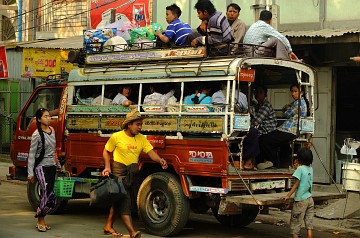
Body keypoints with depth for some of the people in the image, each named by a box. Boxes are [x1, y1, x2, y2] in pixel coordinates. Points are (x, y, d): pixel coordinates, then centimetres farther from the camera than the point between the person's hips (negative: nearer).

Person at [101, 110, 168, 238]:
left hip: (133, 171, 5)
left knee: (118, 200, 12)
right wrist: (107, 167, -9)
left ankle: (108, 226, 26)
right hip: (119, 170, -5)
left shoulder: (141, 138, 6)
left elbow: (151, 152, -5)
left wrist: (160, 160, -25)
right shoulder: (116, 137, -5)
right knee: (124, 199, -13)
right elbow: (106, 152, 4)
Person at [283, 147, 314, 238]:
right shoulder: (311, 169, 6)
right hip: (310, 199, 6)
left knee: (295, 223, 5)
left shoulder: (300, 169, -14)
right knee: (309, 223, 8)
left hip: (301, 200, -6)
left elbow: (296, 185, -15)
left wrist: (288, 196, -13)